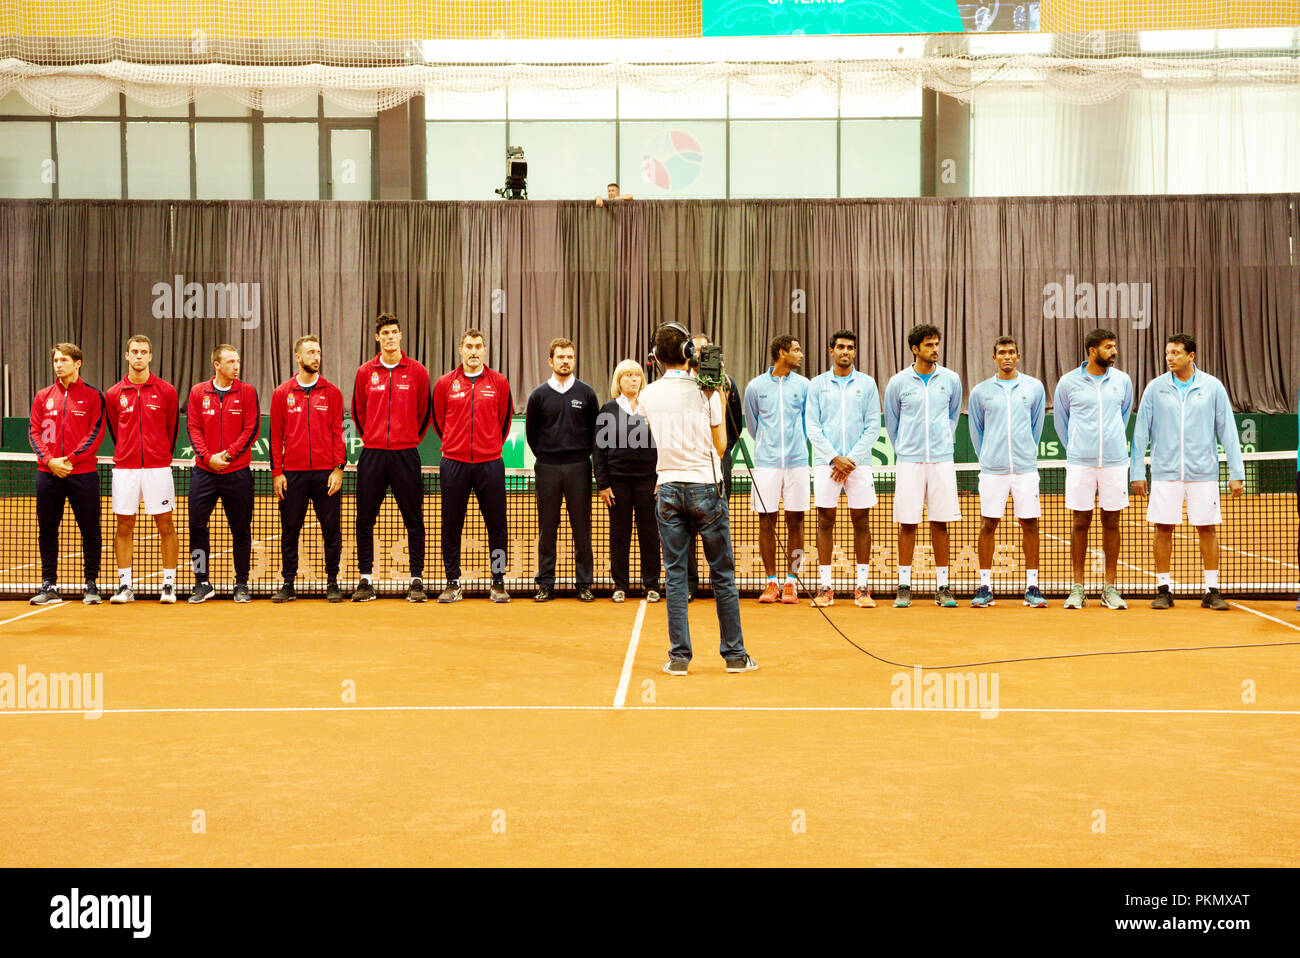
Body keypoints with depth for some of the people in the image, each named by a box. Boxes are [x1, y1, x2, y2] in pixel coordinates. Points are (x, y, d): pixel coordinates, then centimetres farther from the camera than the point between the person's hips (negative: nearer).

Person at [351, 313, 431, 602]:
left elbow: (424, 412, 10)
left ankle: (416, 580, 7)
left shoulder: (417, 371, 3)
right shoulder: (365, 372, 7)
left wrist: (411, 439, 11)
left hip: (406, 455, -1)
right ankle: (365, 580, 11)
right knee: (365, 521, 3)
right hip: (372, 454, 2)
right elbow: (358, 412, 15)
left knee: (414, 520, 0)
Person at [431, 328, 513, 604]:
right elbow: (439, 421, 15)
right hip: (454, 464, 0)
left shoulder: (499, 382, 4)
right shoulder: (445, 383, 4)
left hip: (490, 464, 0)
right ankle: (452, 583, 13)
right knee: (451, 526, 4)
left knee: (497, 525, 1)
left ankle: (498, 583, 10)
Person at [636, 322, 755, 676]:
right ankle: (734, 654, 10)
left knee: (675, 575, 5)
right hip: (706, 486, -2)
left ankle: (679, 656, 4)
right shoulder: (707, 391, -6)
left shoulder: (648, 395, 2)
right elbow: (720, 444, 1)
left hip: (668, 489, 2)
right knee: (722, 575, 5)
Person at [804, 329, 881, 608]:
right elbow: (812, 426, 2)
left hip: (859, 462, 0)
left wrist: (851, 459, -8)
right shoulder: (817, 384, 7)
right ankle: (825, 587, 6)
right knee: (825, 522, 0)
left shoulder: (867, 384, 7)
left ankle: (862, 587, 6)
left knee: (861, 522, 1)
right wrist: (834, 458, -9)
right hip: (826, 462, 0)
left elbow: (873, 428, 2)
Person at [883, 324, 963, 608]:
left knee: (940, 523, 2)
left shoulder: (951, 380, 5)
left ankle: (942, 586, 8)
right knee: (907, 523, 0)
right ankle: (904, 586, 7)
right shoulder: (898, 382, 1)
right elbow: (891, 421, 14)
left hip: (941, 460, 1)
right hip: (909, 461, -1)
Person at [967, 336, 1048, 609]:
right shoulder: (980, 392, 6)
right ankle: (985, 586, 7)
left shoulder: (1034, 387, 6)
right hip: (992, 470, 0)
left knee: (1029, 524, 1)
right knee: (988, 524, 0)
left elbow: (1037, 425, 15)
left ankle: (1032, 586, 8)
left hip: (1025, 468, 0)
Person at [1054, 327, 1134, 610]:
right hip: (1080, 462, -2)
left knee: (1111, 522, 4)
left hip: (1115, 461, 2)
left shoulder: (1122, 381, 7)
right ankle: (1077, 588, 8)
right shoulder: (1069, 382, 1)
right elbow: (1060, 419, 15)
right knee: (1081, 522, 1)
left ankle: (1110, 588, 10)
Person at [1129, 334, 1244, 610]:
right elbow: (1141, 432, 6)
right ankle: (1163, 590, 11)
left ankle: (1211, 591, 10)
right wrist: (1137, 472, 2)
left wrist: (1236, 473, 0)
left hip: (1203, 472, 0)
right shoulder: (1155, 388, 3)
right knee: (1163, 528, 1)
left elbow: (1227, 431, 3)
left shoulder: (1213, 387, 2)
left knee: (1207, 528, 2)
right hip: (1165, 472, 0)